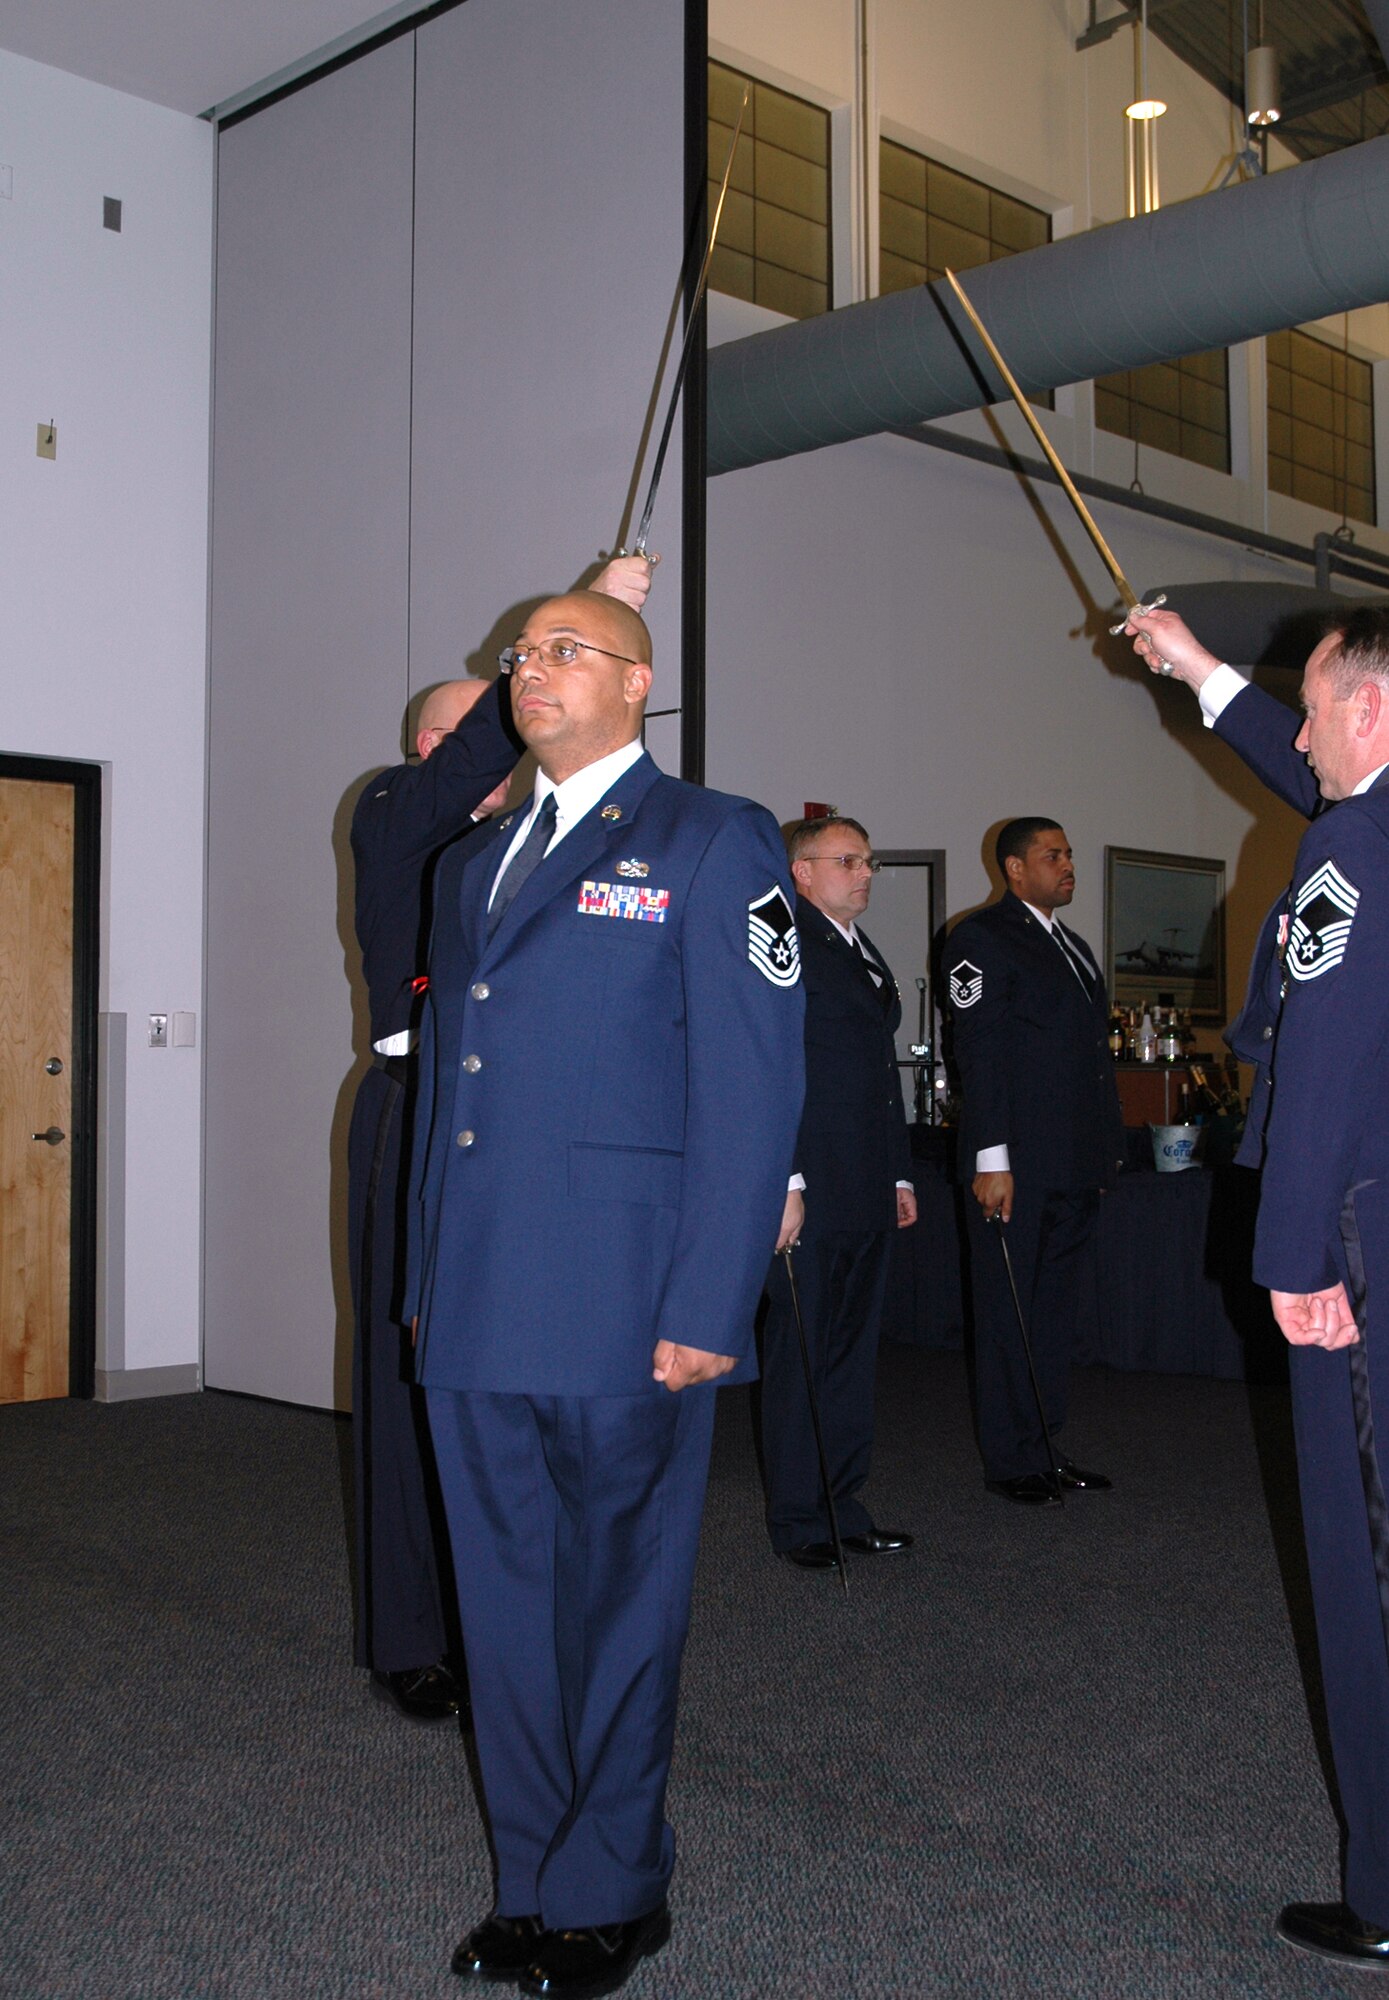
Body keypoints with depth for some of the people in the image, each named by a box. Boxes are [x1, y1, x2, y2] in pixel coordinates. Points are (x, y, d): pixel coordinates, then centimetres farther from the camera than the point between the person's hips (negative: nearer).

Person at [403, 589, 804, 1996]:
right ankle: (531, 1887, 29)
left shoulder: (712, 845, -2)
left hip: (621, 1312, -6)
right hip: (475, 1311, 6)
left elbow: (751, 1089, -9)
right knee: (504, 1604, 14)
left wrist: (707, 1310, -15)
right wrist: (426, 1275, 13)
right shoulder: (470, 863, 19)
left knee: (617, 1606, 7)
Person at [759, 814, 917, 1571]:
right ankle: (798, 1518, 10)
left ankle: (842, 1506, 22)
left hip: (867, 1194, 9)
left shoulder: (868, 955, 21)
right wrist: (784, 1181, -20)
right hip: (810, 1193, -9)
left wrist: (899, 1175, 22)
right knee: (799, 1354, 0)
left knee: (854, 1352, 13)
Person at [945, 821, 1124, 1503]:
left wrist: (1107, 1148, 17)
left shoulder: (1073, 946, 20)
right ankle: (1012, 1460, 10)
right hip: (1016, 1163, -8)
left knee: (1056, 1311, 12)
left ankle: (1046, 1446, 21)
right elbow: (979, 1051, -12)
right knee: (1008, 1314, 1)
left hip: (1075, 1165, 8)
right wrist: (991, 1159, -18)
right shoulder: (983, 937, -6)